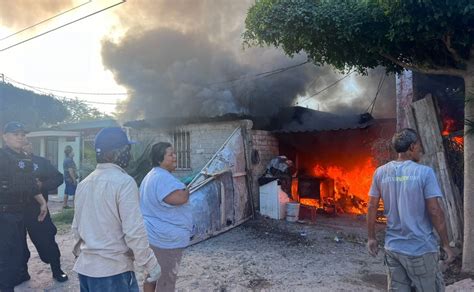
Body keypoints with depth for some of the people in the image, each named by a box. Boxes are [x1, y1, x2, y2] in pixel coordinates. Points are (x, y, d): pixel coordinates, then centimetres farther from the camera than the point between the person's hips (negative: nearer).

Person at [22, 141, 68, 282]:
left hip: (37, 209, -1)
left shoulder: (41, 161, 4)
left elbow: (58, 178, 1)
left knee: (47, 240, 3)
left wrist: (43, 185, -15)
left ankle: (57, 270, 16)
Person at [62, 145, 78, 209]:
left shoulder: (65, 160, 13)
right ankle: (74, 205, -2)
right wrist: (74, 180, -19)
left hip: (66, 178, 10)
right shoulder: (70, 160, -17)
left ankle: (64, 205, 17)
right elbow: (70, 171, -22)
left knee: (66, 192, 13)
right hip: (71, 179, -10)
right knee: (75, 193, -4)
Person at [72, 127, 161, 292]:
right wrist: (151, 265, -13)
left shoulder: (83, 183, 7)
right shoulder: (124, 181, -17)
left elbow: (76, 227, 15)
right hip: (113, 270, -8)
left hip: (85, 267, 8)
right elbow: (134, 232, -21)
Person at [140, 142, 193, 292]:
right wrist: (186, 191, -10)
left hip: (153, 235, 11)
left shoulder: (152, 175, 14)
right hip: (164, 238, -11)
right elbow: (180, 198, -31)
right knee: (166, 279, 1)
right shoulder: (163, 178, -22)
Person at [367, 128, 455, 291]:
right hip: (421, 248, -4)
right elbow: (435, 211, -13)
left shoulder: (380, 172, -1)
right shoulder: (424, 172, -12)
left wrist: (371, 238, 12)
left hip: (392, 247, 4)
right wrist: (445, 244, -3)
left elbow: (372, 207, 3)